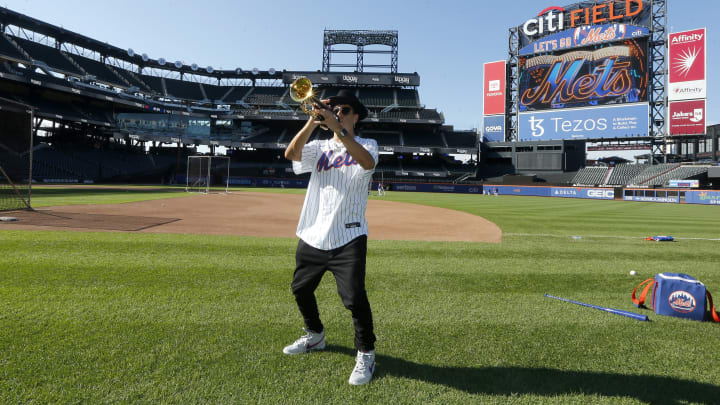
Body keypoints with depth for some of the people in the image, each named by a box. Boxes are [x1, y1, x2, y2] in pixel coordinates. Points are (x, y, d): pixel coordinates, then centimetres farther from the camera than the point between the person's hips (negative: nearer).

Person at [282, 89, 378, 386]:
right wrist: (312, 122, -19)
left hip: (348, 238, -5)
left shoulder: (366, 145, 3)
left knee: (354, 297, -14)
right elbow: (291, 153, -9)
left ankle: (365, 354, 8)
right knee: (301, 289, 17)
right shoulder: (320, 148, 11)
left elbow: (368, 162, -23)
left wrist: (340, 129, -31)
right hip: (312, 236, 5)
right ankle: (315, 337, 41)